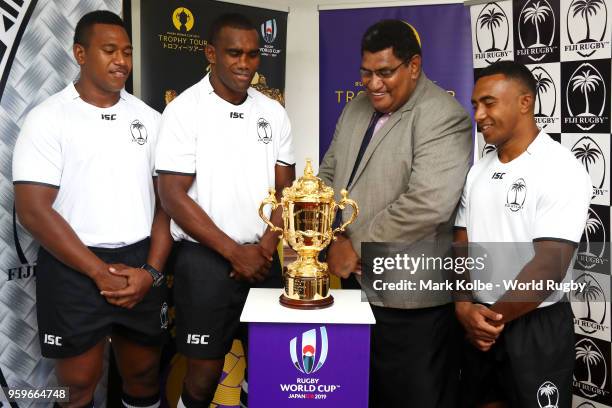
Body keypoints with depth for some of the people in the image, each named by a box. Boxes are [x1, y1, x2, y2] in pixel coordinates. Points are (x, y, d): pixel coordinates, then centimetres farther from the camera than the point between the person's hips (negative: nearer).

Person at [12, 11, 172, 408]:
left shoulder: (149, 119, 5)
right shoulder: (48, 119, -6)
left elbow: (166, 198, 4)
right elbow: (33, 210, -12)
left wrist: (152, 270, -8)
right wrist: (101, 272, -15)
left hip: (142, 266, 4)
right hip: (74, 270, -3)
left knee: (145, 374, 17)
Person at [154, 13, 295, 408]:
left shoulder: (273, 112, 4)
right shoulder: (185, 110, -8)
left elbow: (285, 187, 8)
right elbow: (173, 196, -12)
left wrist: (266, 247, -6)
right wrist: (235, 252, -13)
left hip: (264, 258, 4)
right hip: (207, 260, -4)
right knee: (205, 370, 6)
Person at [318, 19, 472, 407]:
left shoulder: (443, 117, -15)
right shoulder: (355, 110, 11)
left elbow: (428, 204, -26)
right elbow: (329, 174, 13)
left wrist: (357, 248, -17)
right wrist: (336, 240, -3)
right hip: (352, 286, 7)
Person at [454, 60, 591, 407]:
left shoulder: (562, 170, -15)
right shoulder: (478, 171, 5)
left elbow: (548, 267, -21)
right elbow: (461, 247, 5)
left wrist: (494, 317, -13)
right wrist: (465, 308, -11)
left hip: (537, 328, -6)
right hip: (479, 326, 6)